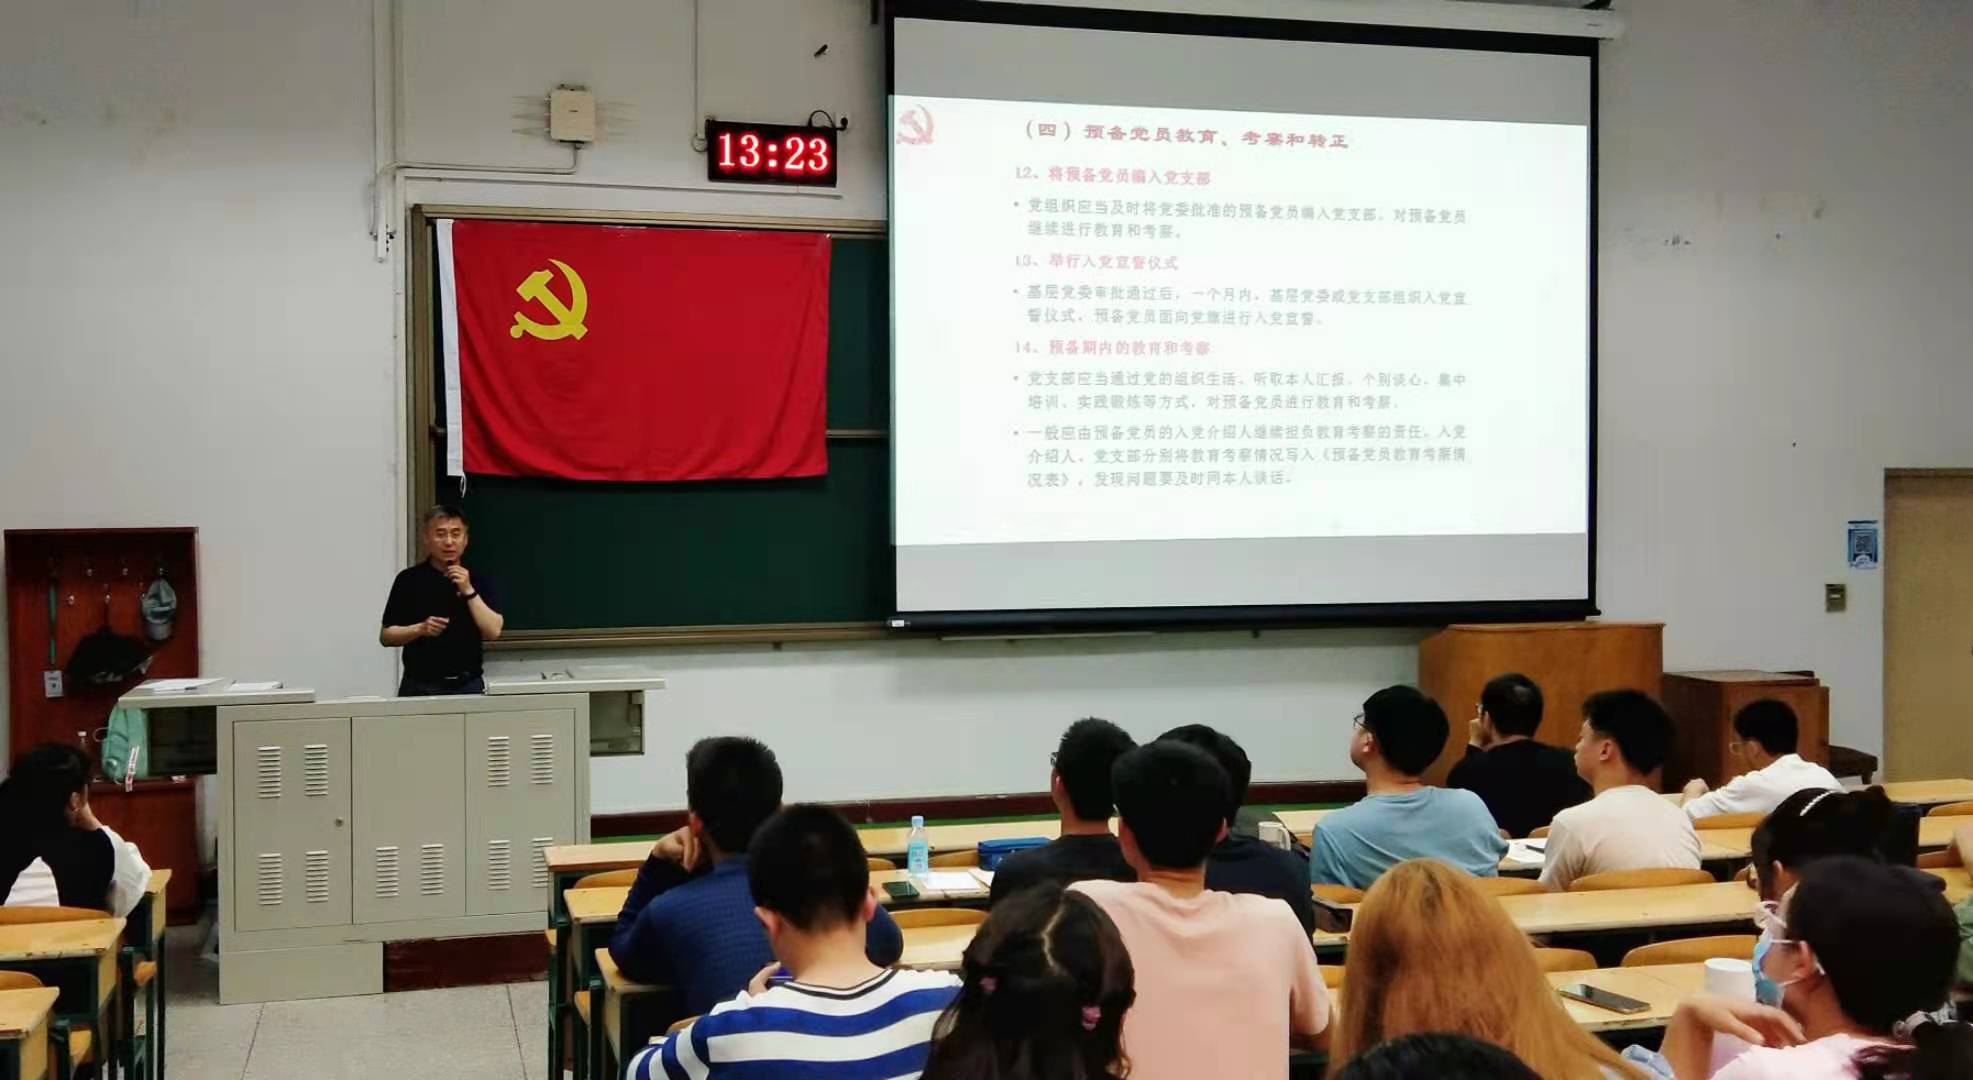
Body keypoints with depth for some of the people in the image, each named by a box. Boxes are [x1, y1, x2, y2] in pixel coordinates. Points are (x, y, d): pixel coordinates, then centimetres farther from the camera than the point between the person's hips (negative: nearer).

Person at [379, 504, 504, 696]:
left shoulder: (477, 580, 6)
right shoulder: (409, 580, 2)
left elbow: (493, 632, -6)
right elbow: (386, 636, 3)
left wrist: (468, 591, -12)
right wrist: (419, 629, -14)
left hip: (468, 685, 1)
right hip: (420, 686, -1)